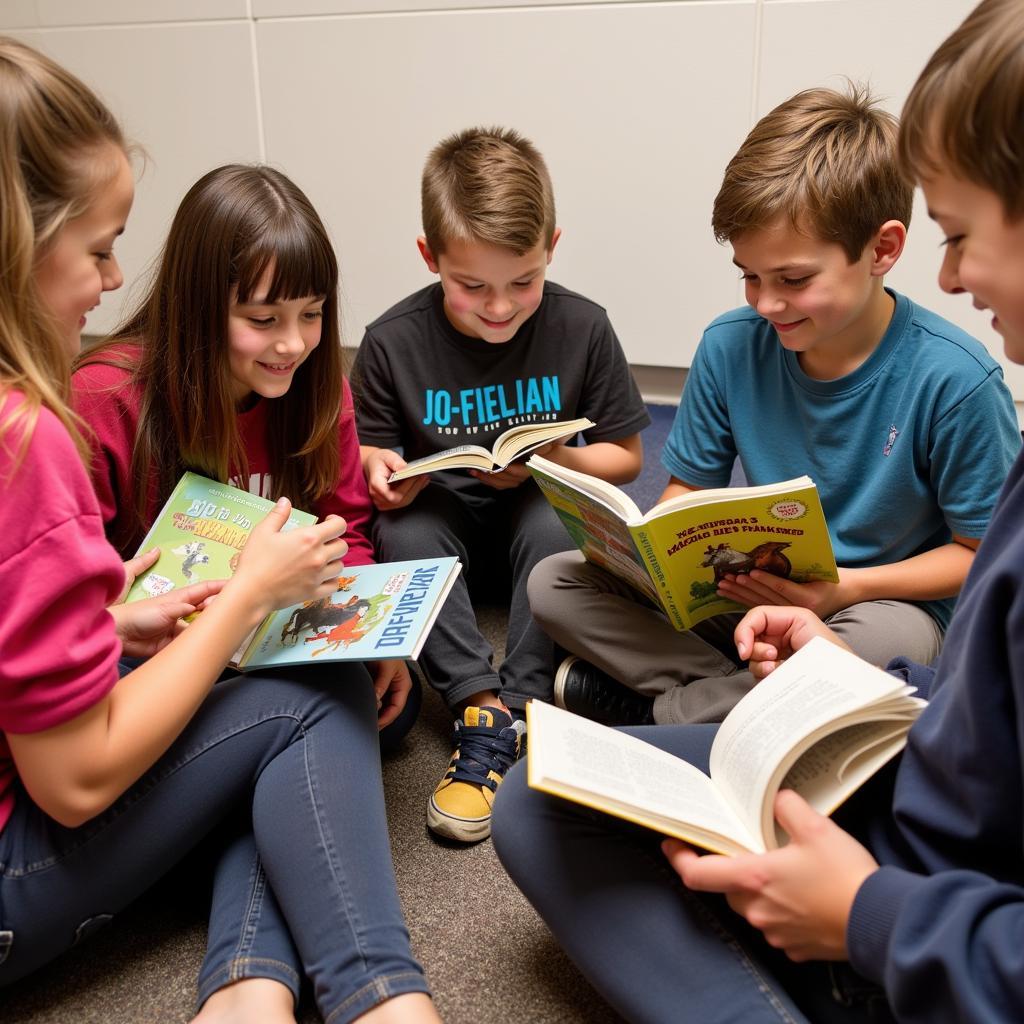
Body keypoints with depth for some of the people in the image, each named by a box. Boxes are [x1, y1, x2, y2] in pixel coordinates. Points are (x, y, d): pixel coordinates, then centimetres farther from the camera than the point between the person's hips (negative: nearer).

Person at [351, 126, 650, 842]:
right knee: (399, 530, -32)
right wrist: (378, 468, -22)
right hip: (443, 521, 1)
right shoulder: (394, 342, -12)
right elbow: (366, 446, 3)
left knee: (555, 523, -34)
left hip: (539, 508, 0)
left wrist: (553, 459, -23)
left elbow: (625, 455, -2)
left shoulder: (581, 328, -11)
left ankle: (516, 712, -27)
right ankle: (485, 705, -32)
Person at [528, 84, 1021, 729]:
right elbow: (688, 489, 5)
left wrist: (847, 587, -25)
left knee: (888, 639, -41)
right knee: (554, 583, -11)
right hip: (749, 597, 3)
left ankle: (648, 710, -18)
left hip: (880, 602, -3)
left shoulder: (954, 379, -17)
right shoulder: (731, 346, -6)